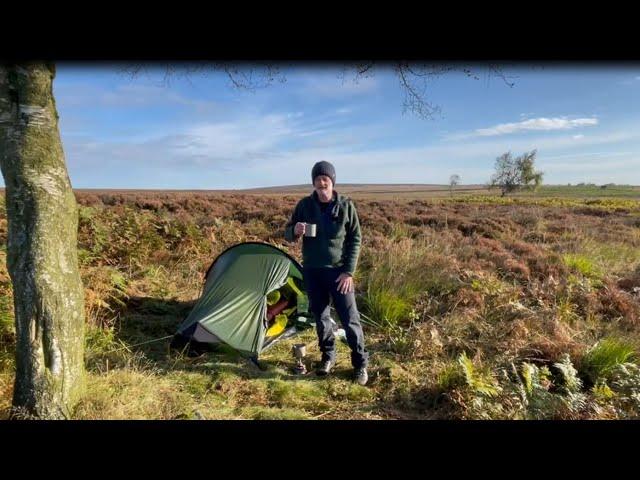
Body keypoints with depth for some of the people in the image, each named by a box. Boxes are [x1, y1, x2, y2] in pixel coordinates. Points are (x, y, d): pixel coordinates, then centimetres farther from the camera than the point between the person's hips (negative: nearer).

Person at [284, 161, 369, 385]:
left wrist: (349, 271, -9)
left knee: (349, 318, 0)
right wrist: (295, 231, -19)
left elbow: (355, 240, -3)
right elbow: (288, 234, 6)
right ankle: (328, 356, 32)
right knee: (320, 316, 13)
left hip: (338, 270, -2)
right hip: (312, 270, 3)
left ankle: (360, 362, 16)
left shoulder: (345, 206, -6)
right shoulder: (304, 205, -1)